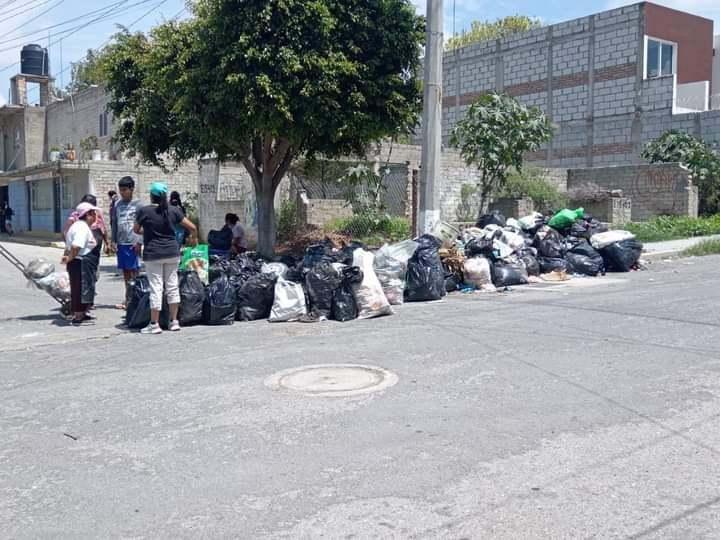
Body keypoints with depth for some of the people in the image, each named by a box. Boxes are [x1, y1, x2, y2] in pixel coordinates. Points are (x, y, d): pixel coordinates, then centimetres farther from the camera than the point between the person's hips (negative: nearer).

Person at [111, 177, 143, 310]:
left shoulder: (137, 204, -3)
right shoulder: (117, 204, 12)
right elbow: (114, 223, 15)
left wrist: (139, 242, -14)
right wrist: (113, 241, 8)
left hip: (133, 243, -5)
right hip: (121, 243, 5)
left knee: (134, 271, -3)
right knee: (125, 271, 10)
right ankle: (127, 300, 18)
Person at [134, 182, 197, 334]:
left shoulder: (144, 211, -6)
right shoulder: (173, 210, 1)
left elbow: (136, 230, 9)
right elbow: (192, 227, 2)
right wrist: (193, 238, 22)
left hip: (153, 254, -3)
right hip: (172, 253, 3)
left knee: (156, 288, -1)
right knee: (172, 286, 11)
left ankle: (154, 324, 3)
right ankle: (174, 321, 16)